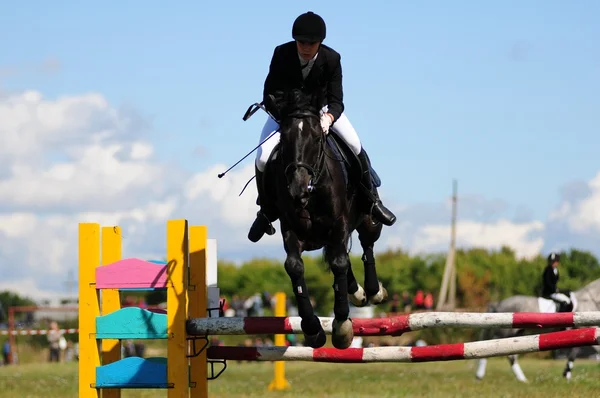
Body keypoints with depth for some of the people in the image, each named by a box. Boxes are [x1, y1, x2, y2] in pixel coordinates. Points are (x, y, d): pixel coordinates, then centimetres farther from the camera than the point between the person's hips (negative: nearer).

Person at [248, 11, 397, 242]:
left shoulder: (331, 59, -24)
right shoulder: (282, 54, -26)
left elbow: (336, 101, -22)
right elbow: (269, 97, -21)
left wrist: (328, 118, -45)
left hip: (322, 110, 0)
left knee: (355, 146, -19)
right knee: (262, 159, -18)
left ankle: (371, 199, 5)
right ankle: (266, 210, 8)